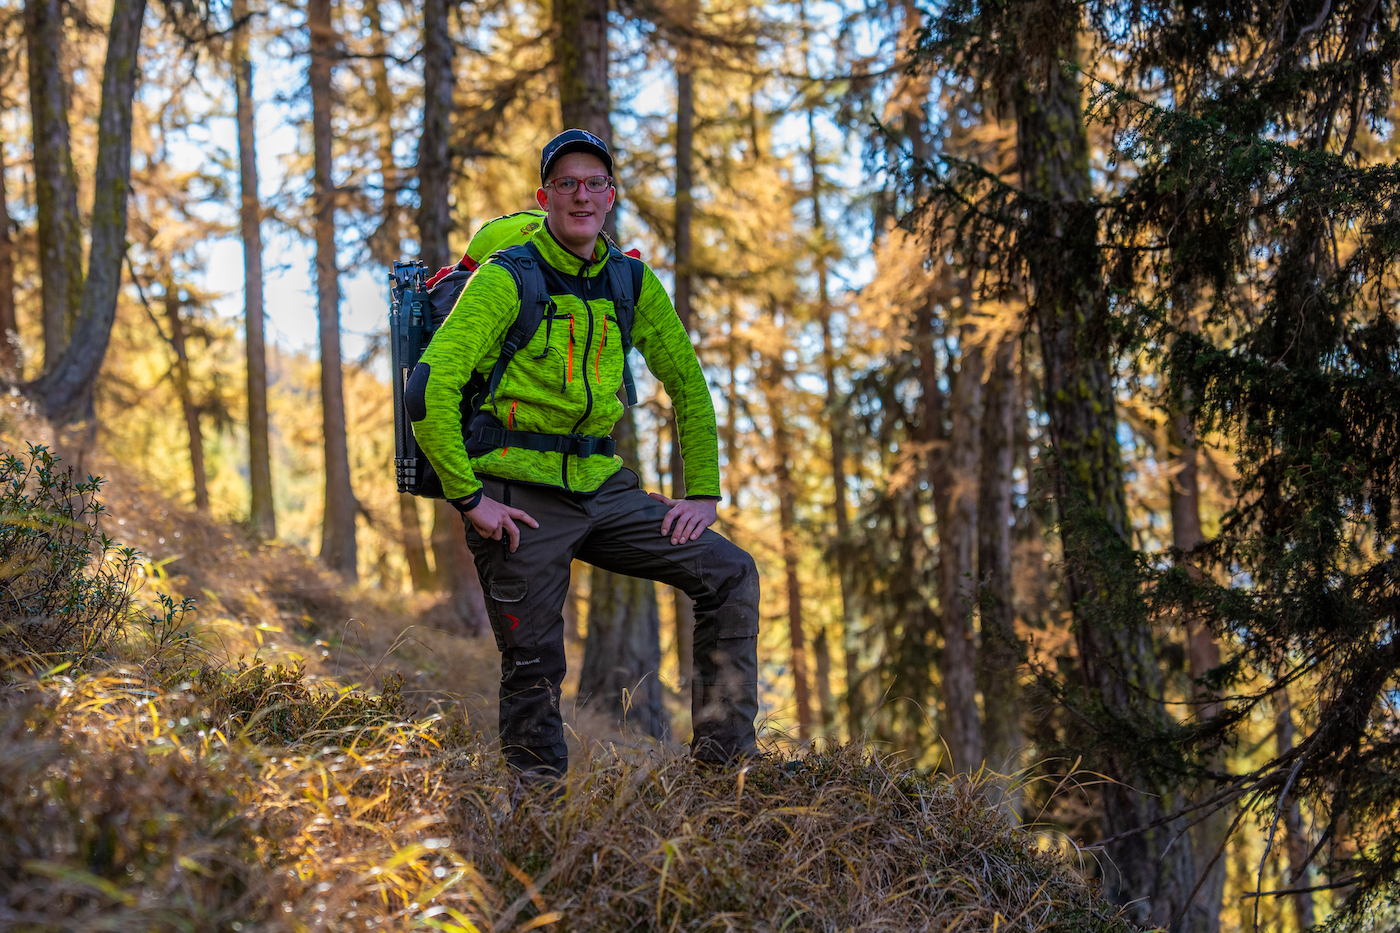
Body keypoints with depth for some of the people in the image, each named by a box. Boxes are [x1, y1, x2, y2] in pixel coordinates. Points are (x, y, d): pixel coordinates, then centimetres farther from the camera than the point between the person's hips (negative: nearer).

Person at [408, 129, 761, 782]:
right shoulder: (506, 281, -8)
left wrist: (703, 492, 7)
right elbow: (429, 391, -15)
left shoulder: (632, 283, 8)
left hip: (604, 487, 5)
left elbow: (688, 386, 16)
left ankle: (726, 753, 3)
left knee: (730, 575, -4)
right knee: (534, 666, -3)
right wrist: (469, 499, -17)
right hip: (520, 496, -5)